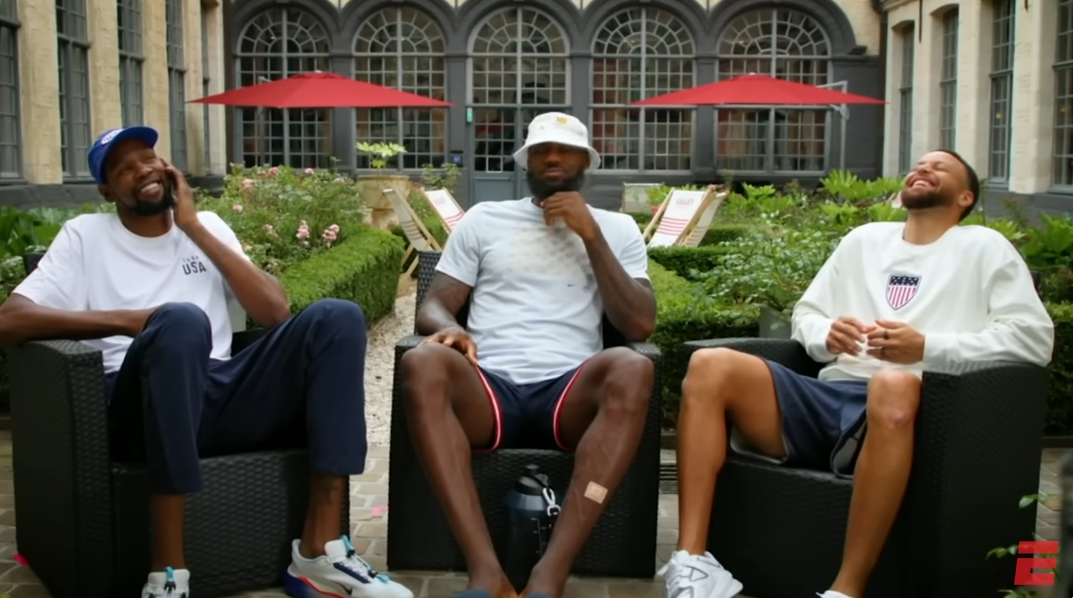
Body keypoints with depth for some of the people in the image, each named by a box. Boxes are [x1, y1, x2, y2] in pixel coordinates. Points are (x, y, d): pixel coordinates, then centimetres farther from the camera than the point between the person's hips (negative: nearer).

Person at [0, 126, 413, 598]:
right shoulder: (85, 234, 13)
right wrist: (130, 321, -10)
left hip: (224, 396, 4)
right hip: (148, 405, -3)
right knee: (181, 320, -36)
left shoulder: (207, 225, 20)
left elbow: (276, 312, 6)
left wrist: (194, 227, 3)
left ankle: (319, 553, -20)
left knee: (337, 318, -18)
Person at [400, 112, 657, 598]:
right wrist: (448, 328, -10)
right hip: (489, 390, 1)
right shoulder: (484, 219, 20)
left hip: (570, 395, 0)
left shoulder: (617, 228, 18)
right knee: (422, 363, -33)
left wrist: (591, 235, 0)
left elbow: (640, 325, 5)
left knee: (632, 369, -34)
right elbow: (431, 307, 15)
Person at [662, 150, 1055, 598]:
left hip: (899, 402, -4)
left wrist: (927, 347, -11)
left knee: (893, 385, -42)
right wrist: (826, 334, 1)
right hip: (829, 397, 5)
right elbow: (804, 313, 27)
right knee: (709, 366, -19)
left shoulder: (983, 247, 14)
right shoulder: (865, 239, 27)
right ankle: (691, 562, -27)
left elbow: (1033, 336, 1)